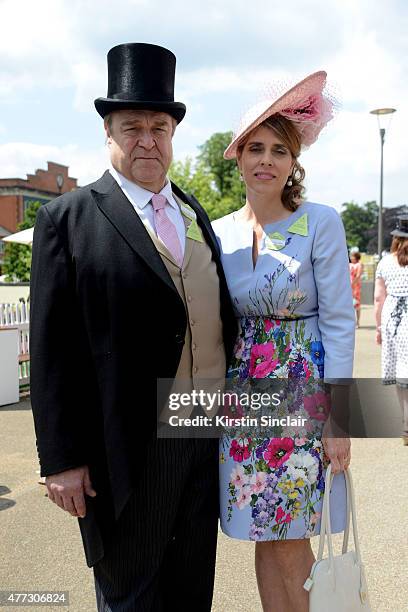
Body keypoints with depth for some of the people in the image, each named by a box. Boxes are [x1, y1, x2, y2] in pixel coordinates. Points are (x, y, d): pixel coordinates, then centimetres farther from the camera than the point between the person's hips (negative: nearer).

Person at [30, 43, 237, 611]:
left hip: (209, 433, 6)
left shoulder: (196, 213, 11)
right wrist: (62, 459, -12)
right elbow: (53, 349, -11)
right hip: (128, 447, -5)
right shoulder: (68, 217, -7)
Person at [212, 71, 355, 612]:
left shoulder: (321, 224, -8)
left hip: (303, 394, -3)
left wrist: (338, 419, -10)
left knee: (291, 547, 5)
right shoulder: (219, 232, 4)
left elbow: (338, 322, -8)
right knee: (265, 538, 13)